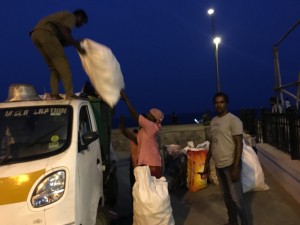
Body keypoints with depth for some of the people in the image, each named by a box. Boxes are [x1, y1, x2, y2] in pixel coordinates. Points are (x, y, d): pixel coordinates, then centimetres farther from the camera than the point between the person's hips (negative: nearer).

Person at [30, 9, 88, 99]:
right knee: (62, 63, -8)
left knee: (53, 66, 10)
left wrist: (75, 43, 23)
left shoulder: (64, 16, 35)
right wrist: (76, 45, 3)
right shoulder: (71, 16, 10)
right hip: (45, 32, -9)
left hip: (35, 34, 9)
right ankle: (69, 94, -12)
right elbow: (65, 33, -7)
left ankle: (54, 94, -1)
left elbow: (62, 40, 24)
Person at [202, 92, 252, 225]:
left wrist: (235, 167, -20)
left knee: (237, 197, -2)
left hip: (230, 164, -7)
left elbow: (239, 144, -14)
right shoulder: (213, 121, 10)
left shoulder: (233, 120, -10)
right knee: (226, 196, 17)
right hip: (218, 165, 7)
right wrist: (207, 163, 15)